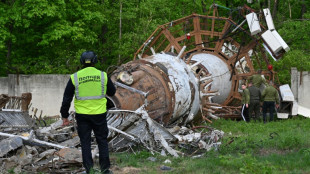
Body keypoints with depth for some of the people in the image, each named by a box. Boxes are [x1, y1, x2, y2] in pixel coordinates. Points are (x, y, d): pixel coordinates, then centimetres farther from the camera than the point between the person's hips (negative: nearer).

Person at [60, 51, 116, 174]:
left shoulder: (75, 77, -4)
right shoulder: (103, 76, -4)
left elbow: (67, 98, -2)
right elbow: (112, 92, 11)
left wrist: (64, 116, 5)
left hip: (82, 115, 0)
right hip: (99, 113, 0)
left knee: (85, 142, 9)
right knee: (102, 141, 12)